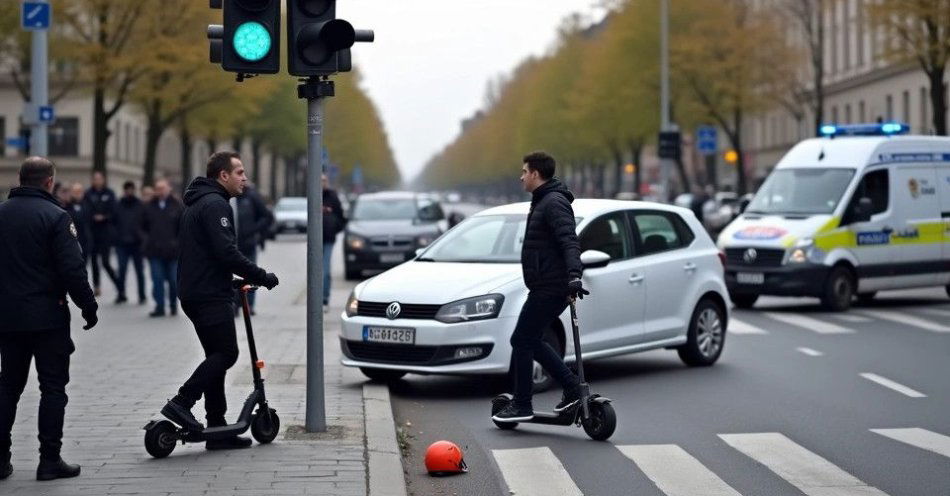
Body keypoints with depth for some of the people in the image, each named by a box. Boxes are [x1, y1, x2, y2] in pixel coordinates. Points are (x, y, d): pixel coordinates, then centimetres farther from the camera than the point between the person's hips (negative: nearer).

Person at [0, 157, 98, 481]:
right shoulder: (54, 216, -12)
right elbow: (72, 269, -16)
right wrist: (88, 305, -5)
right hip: (48, 317, -5)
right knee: (53, 387, 2)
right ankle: (50, 460, 1)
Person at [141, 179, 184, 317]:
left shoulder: (177, 206, 0)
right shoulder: (149, 207, 7)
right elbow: (143, 227, 18)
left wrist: (179, 242, -4)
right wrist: (147, 239, 6)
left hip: (173, 251, -2)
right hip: (155, 251, 2)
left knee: (173, 280, 5)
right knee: (157, 280, -2)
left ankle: (173, 306, 21)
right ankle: (159, 307, 1)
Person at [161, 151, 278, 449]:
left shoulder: (197, 204, 21)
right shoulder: (215, 204, -13)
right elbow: (226, 253, -22)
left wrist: (233, 278, 27)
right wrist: (262, 277, -16)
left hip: (194, 293, 11)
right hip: (210, 296, -11)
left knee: (216, 356, 10)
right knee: (226, 353, -9)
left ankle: (217, 429, 10)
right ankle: (181, 403, -14)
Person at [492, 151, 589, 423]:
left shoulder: (554, 202, -16)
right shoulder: (542, 201, 17)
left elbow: (570, 241, -28)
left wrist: (574, 275, -40)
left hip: (550, 288, -11)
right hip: (545, 286, 11)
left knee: (522, 341, -4)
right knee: (529, 341, 15)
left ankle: (522, 405, 3)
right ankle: (572, 387, 16)